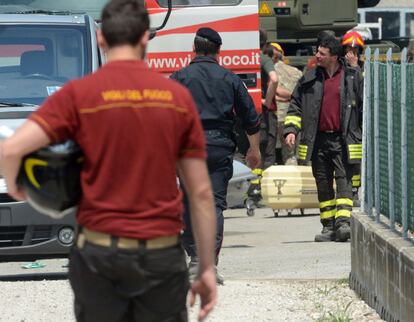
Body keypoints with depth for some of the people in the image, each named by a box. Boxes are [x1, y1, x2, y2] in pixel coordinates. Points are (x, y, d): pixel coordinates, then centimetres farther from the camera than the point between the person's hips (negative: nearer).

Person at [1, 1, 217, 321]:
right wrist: (207, 268, 7)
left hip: (100, 252, -1)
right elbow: (201, 193, 2)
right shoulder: (178, 97, 2)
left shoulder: (79, 94, -5)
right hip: (162, 256, 1)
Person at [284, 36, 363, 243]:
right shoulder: (309, 79, 8)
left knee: (343, 180, -12)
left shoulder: (353, 77, 1)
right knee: (323, 184, 7)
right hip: (318, 140, 3)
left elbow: (364, 107, 6)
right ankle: (328, 226, 13)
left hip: (342, 140, -3)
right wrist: (291, 130, 0)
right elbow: (296, 105, 13)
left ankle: (343, 222, -21)